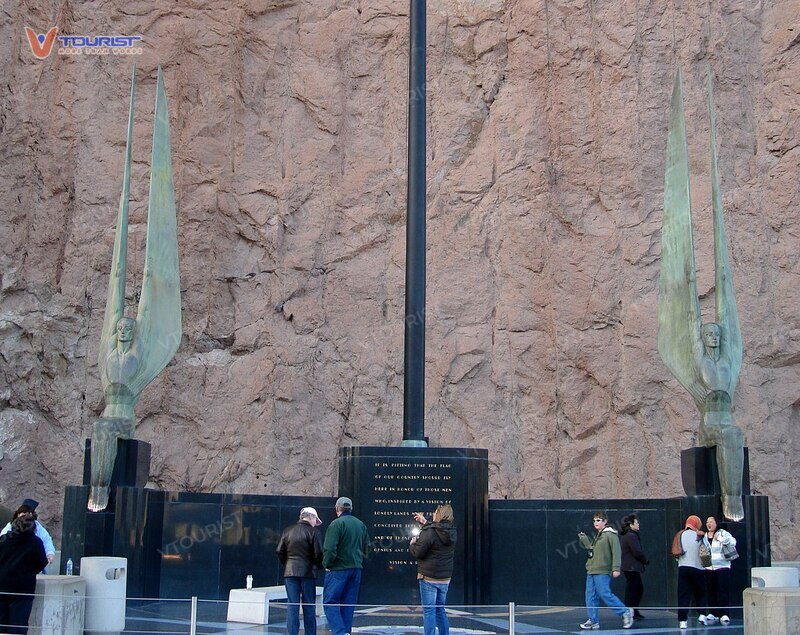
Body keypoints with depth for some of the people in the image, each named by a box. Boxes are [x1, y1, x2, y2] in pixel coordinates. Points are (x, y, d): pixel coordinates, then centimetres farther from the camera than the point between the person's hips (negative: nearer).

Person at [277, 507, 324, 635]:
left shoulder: (288, 530, 6)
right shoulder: (313, 531, -5)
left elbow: (279, 551, 4)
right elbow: (318, 553, -10)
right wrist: (319, 566, 8)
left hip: (290, 572, 3)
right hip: (308, 572, -3)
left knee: (292, 605, 5)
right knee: (309, 606, 6)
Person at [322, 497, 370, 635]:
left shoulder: (337, 524, -12)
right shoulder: (361, 525, 11)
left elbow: (329, 549, -19)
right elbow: (367, 547, 17)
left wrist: (326, 564, -6)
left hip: (338, 569, -7)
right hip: (356, 569, 7)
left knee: (330, 602, -3)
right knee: (349, 604, 12)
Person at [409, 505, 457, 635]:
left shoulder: (429, 532, -18)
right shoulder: (452, 533, 5)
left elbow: (418, 553, -15)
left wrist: (412, 544, 4)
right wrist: (425, 523, 30)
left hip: (429, 577, -7)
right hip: (445, 578, 7)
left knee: (429, 610, -3)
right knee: (440, 609, 17)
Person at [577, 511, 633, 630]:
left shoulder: (610, 535, -7)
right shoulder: (598, 536, 21)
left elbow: (616, 552, -13)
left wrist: (616, 568, -19)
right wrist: (584, 539, 19)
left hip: (602, 572, -9)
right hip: (591, 571, 9)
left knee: (605, 594, -12)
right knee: (590, 596, 5)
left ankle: (625, 612, 2)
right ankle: (593, 621, 9)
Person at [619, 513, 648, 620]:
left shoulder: (624, 535, 16)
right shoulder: (631, 536, -16)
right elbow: (637, 552, -19)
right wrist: (646, 561, -3)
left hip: (627, 566, 10)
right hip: (632, 567, -10)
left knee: (639, 588, 17)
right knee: (631, 590, -4)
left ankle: (634, 612, 20)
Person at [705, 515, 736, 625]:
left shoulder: (723, 533, 1)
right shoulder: (703, 536, 13)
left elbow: (733, 542, -14)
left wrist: (720, 538, -19)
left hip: (722, 567, -4)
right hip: (708, 568, 4)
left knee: (723, 590, -8)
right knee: (711, 591, 6)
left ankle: (724, 614, -8)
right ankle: (713, 613, 15)